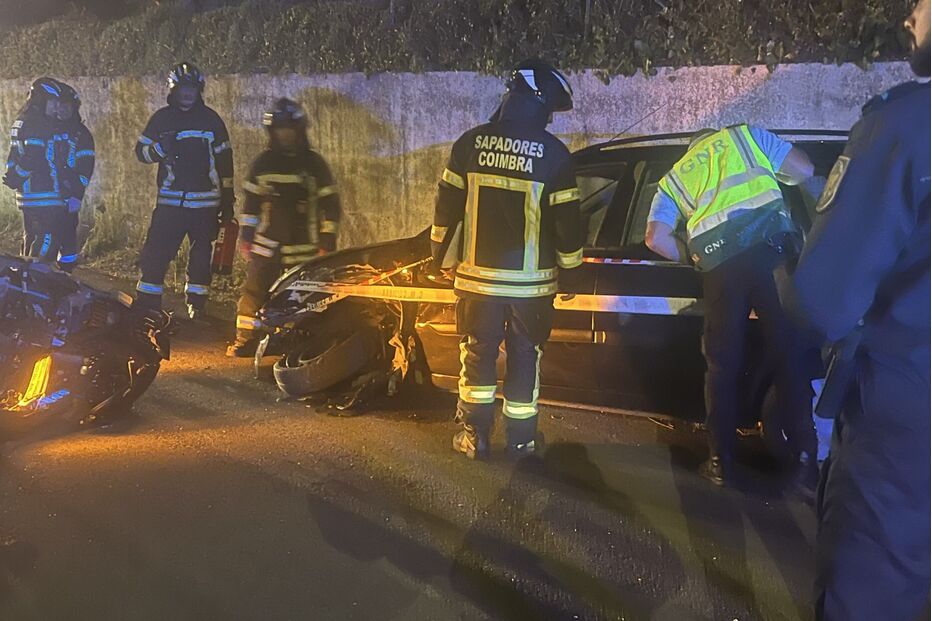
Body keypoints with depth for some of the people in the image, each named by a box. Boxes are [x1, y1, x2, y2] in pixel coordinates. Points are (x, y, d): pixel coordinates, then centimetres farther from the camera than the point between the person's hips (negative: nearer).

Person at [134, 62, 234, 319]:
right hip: (170, 200, 0)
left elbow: (224, 160, 10)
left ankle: (196, 307, 16)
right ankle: (146, 305, 5)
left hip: (205, 202, 0)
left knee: (201, 257, 5)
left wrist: (228, 199, 8)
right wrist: (161, 147, -14)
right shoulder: (162, 118, 8)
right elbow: (141, 151, 9)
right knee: (155, 253, -4)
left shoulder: (211, 119, 8)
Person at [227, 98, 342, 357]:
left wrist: (328, 241, -4)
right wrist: (246, 235, 10)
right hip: (267, 242, 2)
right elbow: (251, 200, 14)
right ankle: (245, 340, 6)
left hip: (303, 246, -2)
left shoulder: (314, 163, 1)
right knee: (254, 289, -2)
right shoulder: (263, 162, 8)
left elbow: (330, 203, 1)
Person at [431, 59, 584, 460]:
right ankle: (520, 439, 19)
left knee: (478, 355, 13)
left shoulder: (471, 143, -2)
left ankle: (475, 436, 16)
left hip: (478, 275, 2)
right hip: (531, 280, -1)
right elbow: (567, 220, -5)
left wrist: (439, 252, 15)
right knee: (525, 358, 11)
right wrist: (570, 268, 8)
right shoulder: (553, 154, -8)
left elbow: (447, 205, 2)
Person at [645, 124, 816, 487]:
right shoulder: (744, 135, 26)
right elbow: (804, 170, 17)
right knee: (790, 353, 7)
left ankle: (721, 463, 17)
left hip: (719, 263, 1)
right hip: (771, 246, 0)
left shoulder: (673, 179, 27)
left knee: (722, 366, 11)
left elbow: (655, 238, 11)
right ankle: (805, 459, 12)